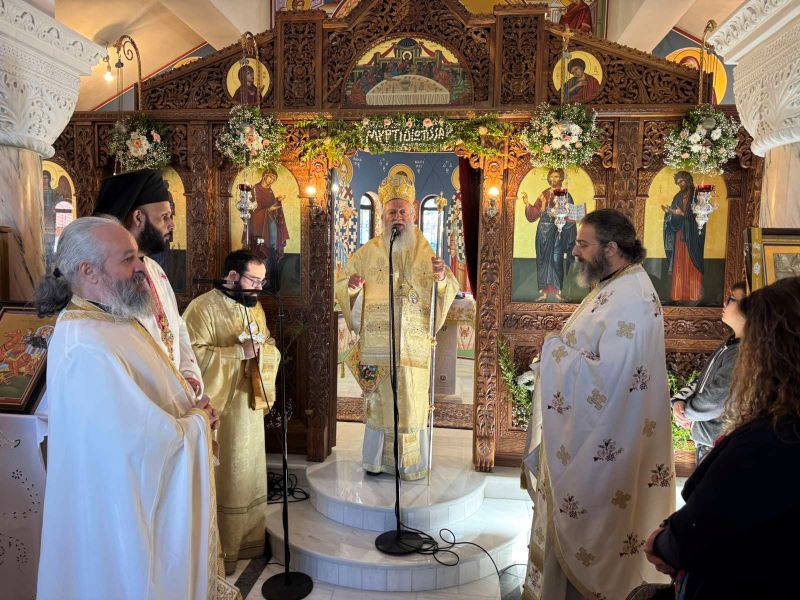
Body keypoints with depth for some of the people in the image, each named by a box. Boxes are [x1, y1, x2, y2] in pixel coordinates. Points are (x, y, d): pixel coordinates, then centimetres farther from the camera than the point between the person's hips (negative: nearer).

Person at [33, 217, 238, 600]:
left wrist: (195, 409, -3)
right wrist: (199, 421, -13)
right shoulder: (86, 348, -31)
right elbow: (153, 439, -32)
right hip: (134, 503, -9)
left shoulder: (114, 319, 1)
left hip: (154, 485, 9)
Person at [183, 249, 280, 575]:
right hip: (216, 407, -7)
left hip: (249, 404, 7)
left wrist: (261, 348, -8)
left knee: (249, 474, 16)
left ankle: (248, 541, 32)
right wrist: (238, 351, -22)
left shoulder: (255, 307, 11)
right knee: (219, 481, 3)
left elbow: (271, 350, 14)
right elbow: (193, 354, -22)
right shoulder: (203, 307, -12)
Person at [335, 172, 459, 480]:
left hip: (414, 345, 0)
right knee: (379, 400, 8)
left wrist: (442, 279, -16)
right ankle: (379, 460, 25)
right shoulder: (367, 252, 5)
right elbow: (341, 284, 11)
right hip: (376, 343, 0)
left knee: (412, 401, 4)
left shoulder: (426, 252, 6)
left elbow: (450, 291, 6)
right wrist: (351, 286, -11)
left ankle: (412, 463, 21)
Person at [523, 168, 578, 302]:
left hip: (558, 231, -3)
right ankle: (543, 292, 7)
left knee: (557, 260, -7)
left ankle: (558, 292, 2)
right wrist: (527, 204, -5)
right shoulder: (544, 194, 12)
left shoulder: (565, 195, 3)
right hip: (543, 231, 4)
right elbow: (534, 214, 8)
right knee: (542, 260, 2)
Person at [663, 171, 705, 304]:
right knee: (679, 265, 3)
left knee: (691, 265, -6)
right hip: (679, 235, 5)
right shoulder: (678, 197, 14)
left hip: (691, 236, -5)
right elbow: (673, 217, 11)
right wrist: (668, 211, -10)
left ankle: (694, 296, -3)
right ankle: (679, 295, 6)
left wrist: (682, 213, -20)